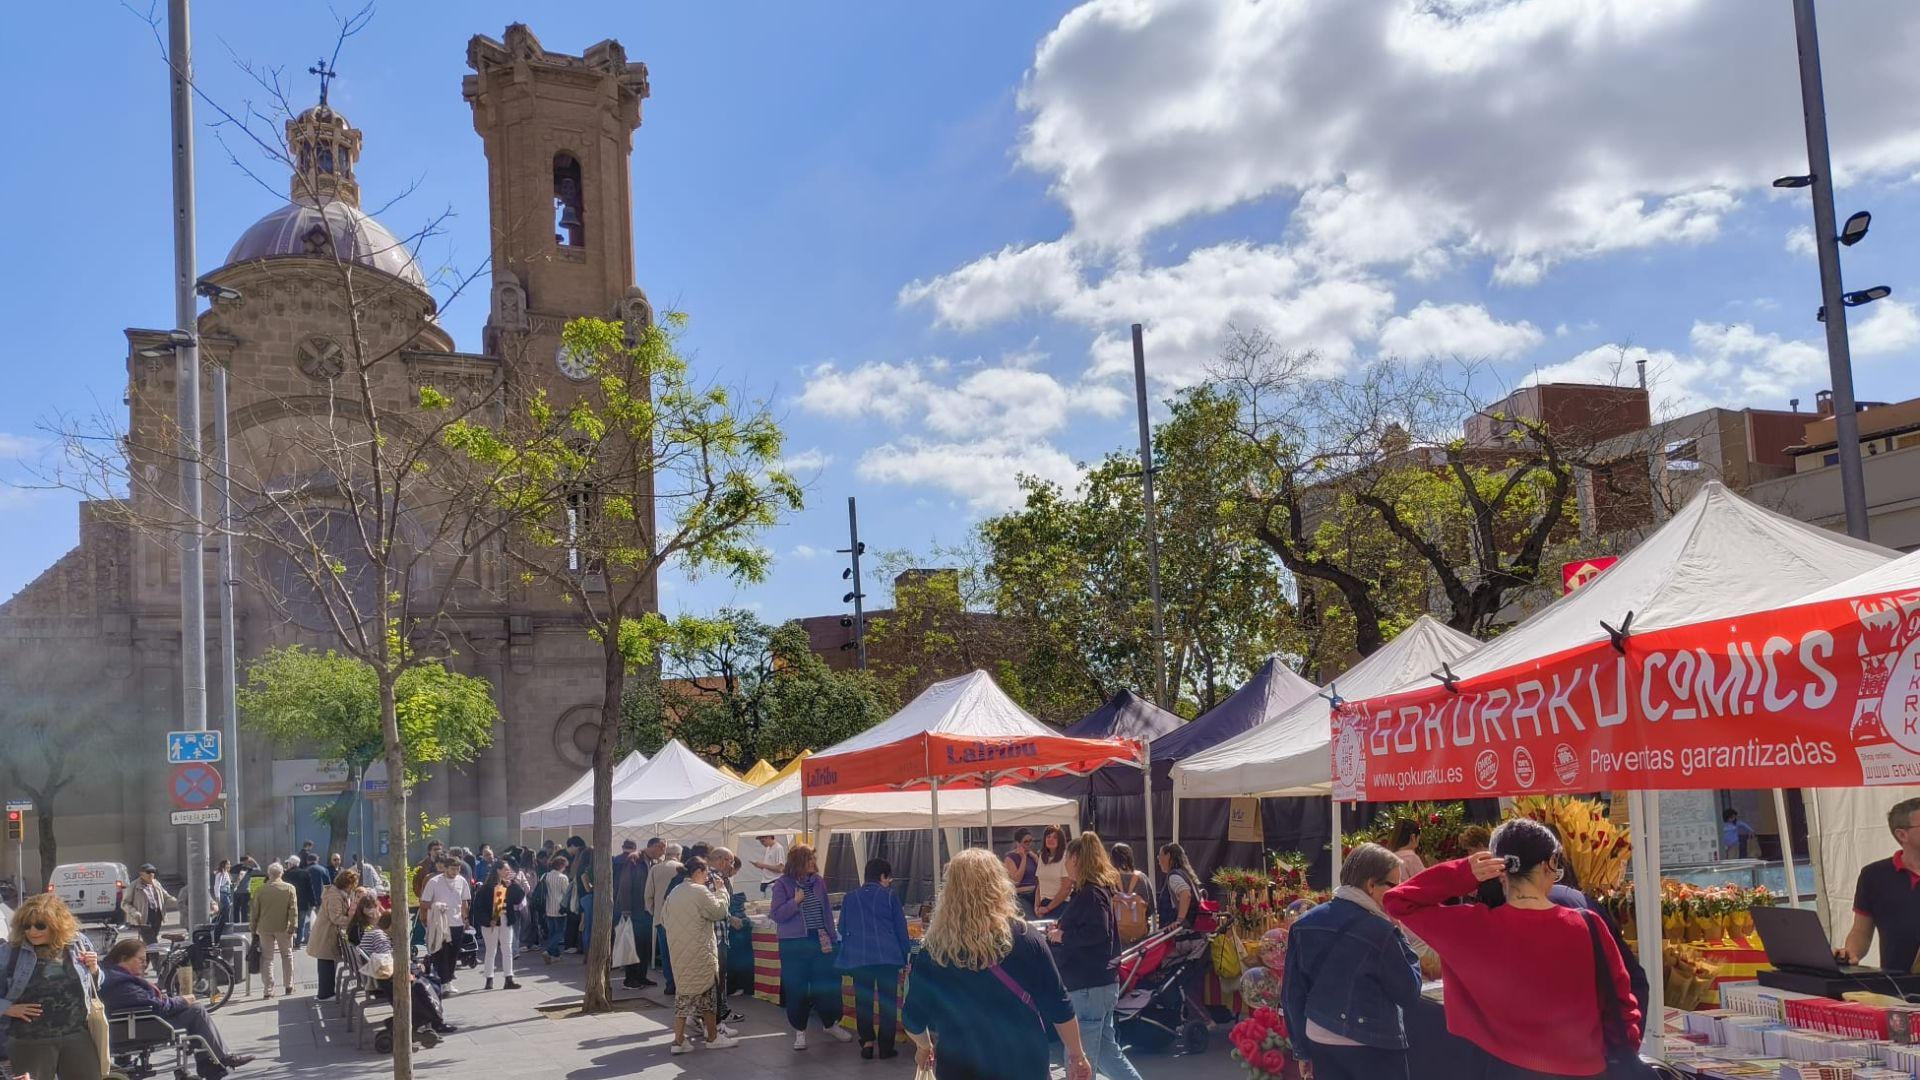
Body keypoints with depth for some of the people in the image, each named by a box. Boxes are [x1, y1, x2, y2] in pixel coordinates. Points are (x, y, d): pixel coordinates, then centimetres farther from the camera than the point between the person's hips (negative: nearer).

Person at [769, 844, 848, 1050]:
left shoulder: (818, 882, 4)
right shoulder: (783, 884, -8)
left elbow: (826, 912, 11)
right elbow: (776, 915, -12)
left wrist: (833, 937, 9)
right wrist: (795, 901, -24)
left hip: (820, 941, 4)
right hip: (794, 945, -3)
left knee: (827, 983, 8)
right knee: (796, 988, 3)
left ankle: (831, 1023, 29)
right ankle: (799, 1031, 19)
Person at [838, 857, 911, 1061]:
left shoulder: (850, 898, 8)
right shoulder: (889, 896, 1)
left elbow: (842, 929, 15)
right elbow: (900, 928, 4)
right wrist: (905, 954, 13)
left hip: (857, 957, 2)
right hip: (887, 954, -2)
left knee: (863, 1000, 10)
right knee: (887, 1000, 5)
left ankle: (867, 1042, 5)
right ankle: (886, 1046, 5)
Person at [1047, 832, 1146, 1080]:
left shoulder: (1090, 893, -15)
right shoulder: (1100, 889, 15)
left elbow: (1098, 932, -26)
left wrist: (1062, 936, -15)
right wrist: (1061, 928, 11)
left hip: (1088, 988, -10)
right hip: (1102, 984, 10)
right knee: (1107, 1052, 15)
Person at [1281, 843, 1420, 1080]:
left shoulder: (1305, 924, 3)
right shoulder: (1379, 931, -16)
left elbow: (1292, 991, 7)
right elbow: (1408, 993, -9)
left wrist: (1303, 1047, 14)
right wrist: (1399, 938, -3)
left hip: (1320, 1043, 6)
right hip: (1373, 1045, -6)